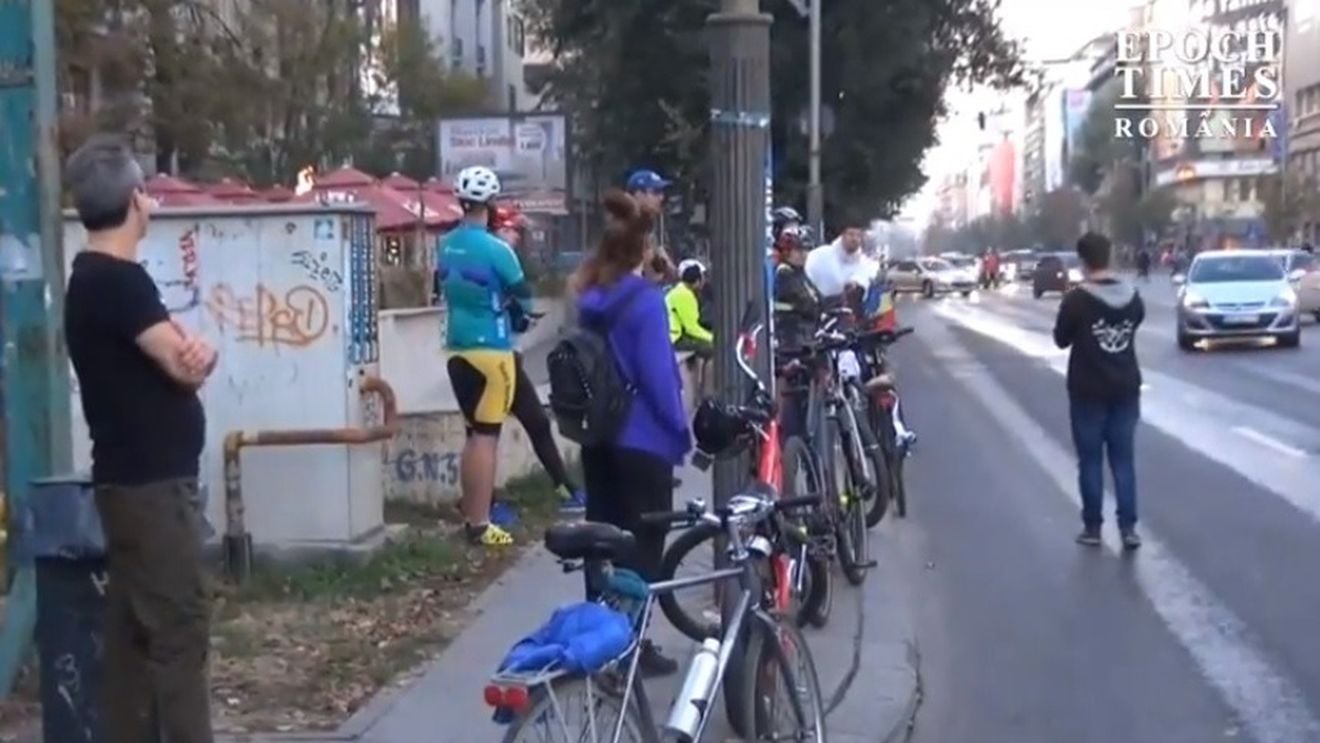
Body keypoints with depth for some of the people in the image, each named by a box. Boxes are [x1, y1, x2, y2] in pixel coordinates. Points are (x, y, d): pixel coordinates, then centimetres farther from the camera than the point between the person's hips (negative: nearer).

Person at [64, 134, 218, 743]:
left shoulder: (93, 278, 13)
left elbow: (179, 355, 9)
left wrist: (192, 348, -14)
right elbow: (185, 367, -19)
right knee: (179, 627, -6)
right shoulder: (119, 281, -18)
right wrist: (191, 353, 4)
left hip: (134, 479, 10)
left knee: (135, 626, 13)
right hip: (152, 483, -10)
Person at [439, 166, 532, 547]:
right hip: (490, 350, -7)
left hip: (457, 349, 7)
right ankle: (480, 525, -2)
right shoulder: (495, 248, -16)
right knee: (486, 437, -3)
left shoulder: (447, 245, 5)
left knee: (474, 433, 17)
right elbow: (524, 292, -5)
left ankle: (469, 514, 22)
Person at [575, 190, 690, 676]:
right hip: (643, 440, -7)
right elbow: (658, 374, -17)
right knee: (642, 543, 2)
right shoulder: (646, 300, -16)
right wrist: (681, 431, -7)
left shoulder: (592, 299, 6)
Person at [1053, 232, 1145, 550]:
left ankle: (1092, 527, 10)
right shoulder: (1132, 296, 0)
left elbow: (1061, 340, -3)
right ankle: (1128, 527, 3)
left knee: (1090, 460, 6)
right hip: (1125, 389, 4)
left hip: (1088, 391, -4)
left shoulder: (1076, 299, -15)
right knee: (1124, 459, 7)